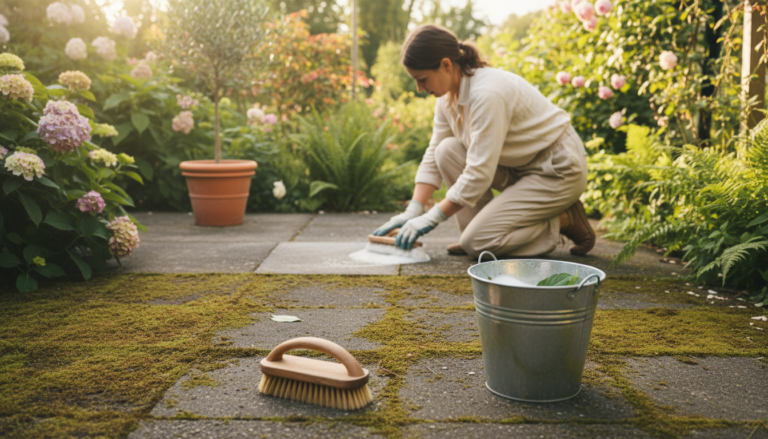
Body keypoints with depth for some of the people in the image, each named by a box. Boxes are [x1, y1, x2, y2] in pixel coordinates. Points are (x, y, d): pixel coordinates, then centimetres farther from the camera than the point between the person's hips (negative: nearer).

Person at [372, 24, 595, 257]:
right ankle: (476, 231, -1)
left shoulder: (487, 94, -29)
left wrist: (431, 218, -23)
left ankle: (563, 221, 0)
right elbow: (433, 156, 4)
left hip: (558, 170, -9)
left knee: (477, 243, -17)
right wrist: (413, 210, -6)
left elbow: (479, 174, -30)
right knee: (448, 150, -11)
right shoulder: (448, 94, -1)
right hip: (519, 168, 9)